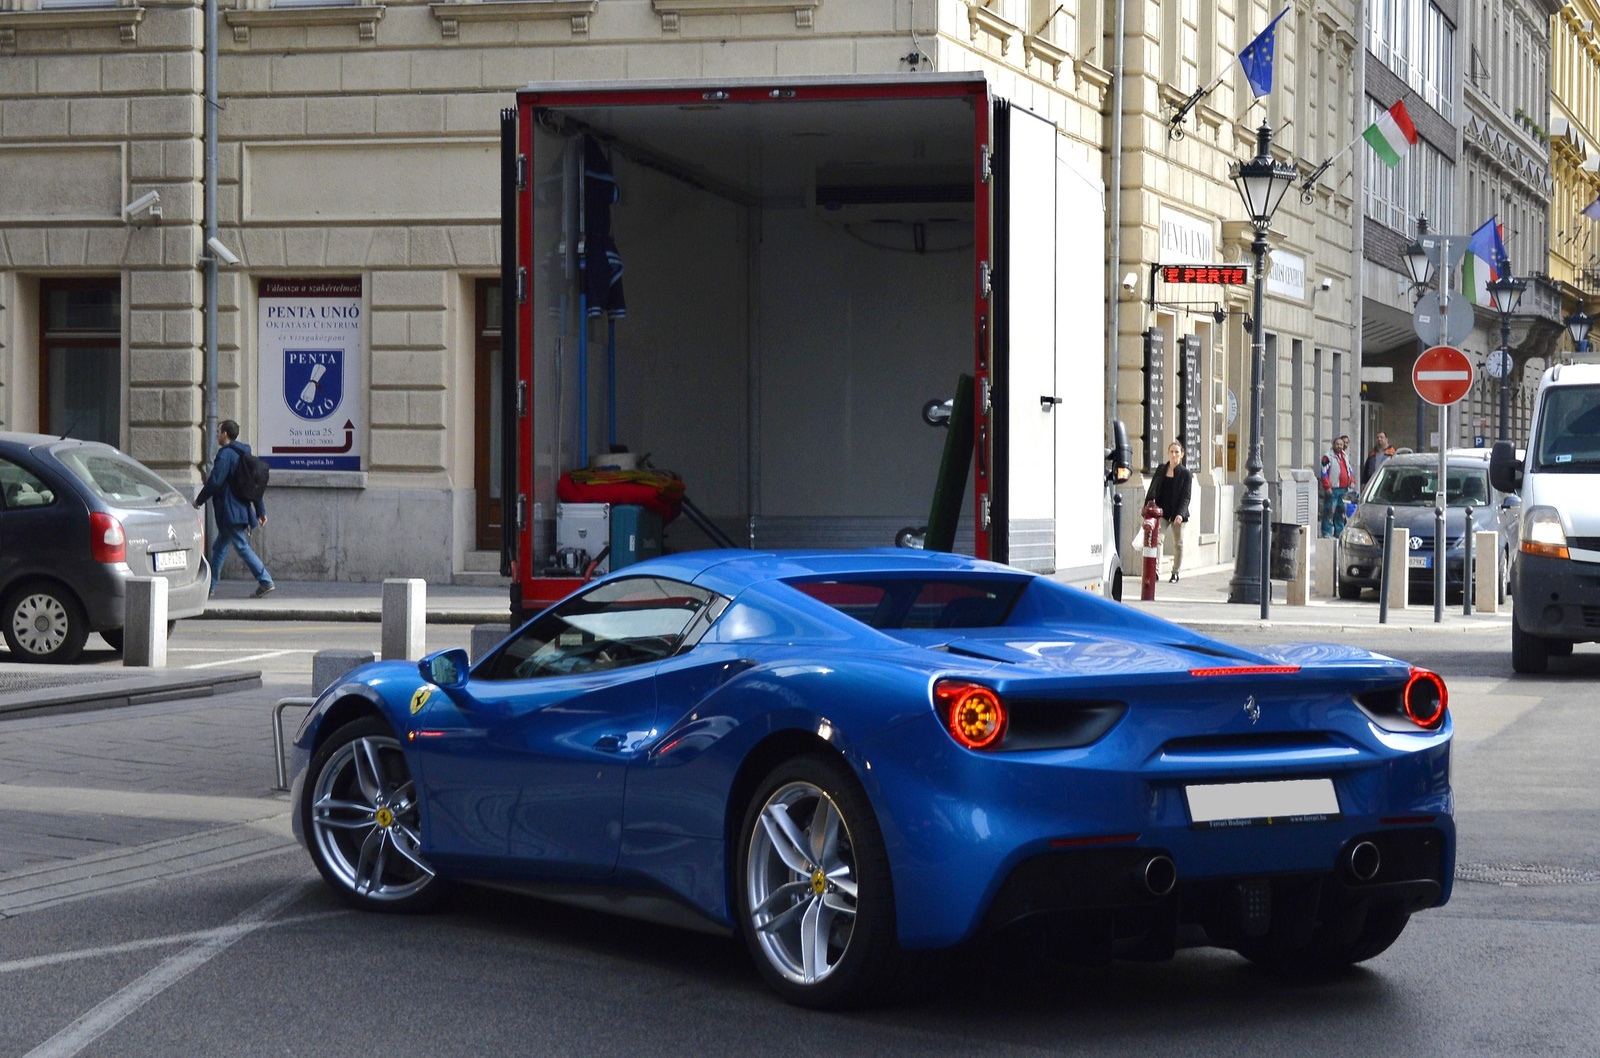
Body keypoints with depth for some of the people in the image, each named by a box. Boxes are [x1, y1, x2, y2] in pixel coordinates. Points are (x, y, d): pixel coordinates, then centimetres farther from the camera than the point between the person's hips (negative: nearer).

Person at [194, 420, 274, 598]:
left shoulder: (225, 454, -12)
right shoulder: (244, 455, 16)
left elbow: (214, 482, -17)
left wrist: (199, 501, -3)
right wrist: (260, 511, 18)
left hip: (230, 511, -9)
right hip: (242, 509, 9)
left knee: (242, 546, -10)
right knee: (219, 547, 16)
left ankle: (265, 581, -16)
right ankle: (210, 586, 20)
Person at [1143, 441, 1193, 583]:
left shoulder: (1185, 474, -2)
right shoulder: (1161, 469, 8)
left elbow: (1186, 497, -8)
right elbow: (1152, 490, 14)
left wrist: (1180, 514, -20)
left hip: (1177, 514, -1)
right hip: (1161, 511, 2)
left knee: (1178, 543, 8)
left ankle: (1175, 573, 20)